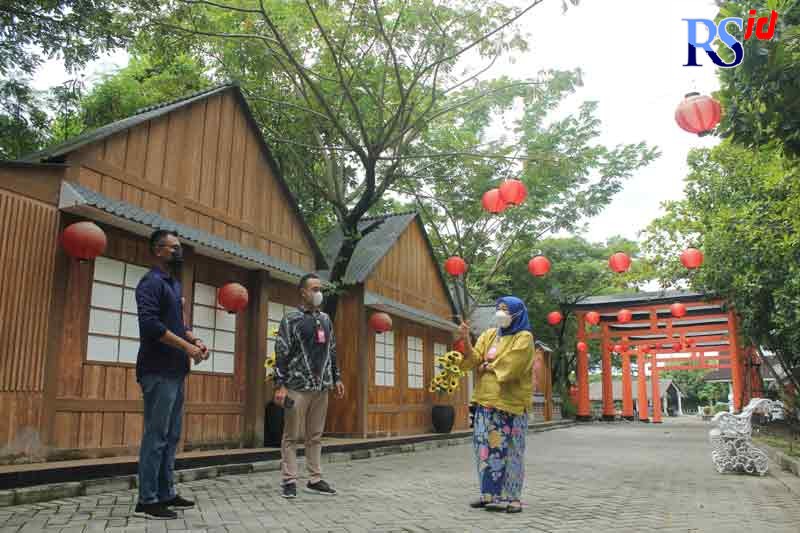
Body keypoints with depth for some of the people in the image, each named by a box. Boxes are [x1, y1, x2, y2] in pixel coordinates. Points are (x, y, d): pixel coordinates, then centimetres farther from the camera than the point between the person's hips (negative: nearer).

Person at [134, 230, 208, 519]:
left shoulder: (174, 284, 19)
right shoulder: (151, 282, -9)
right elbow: (150, 324, -22)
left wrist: (195, 340, 4)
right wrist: (186, 346, -19)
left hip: (174, 371, 9)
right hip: (158, 371, -9)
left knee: (171, 436, 13)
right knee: (156, 436, -5)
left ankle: (166, 493, 22)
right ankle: (147, 500, 3)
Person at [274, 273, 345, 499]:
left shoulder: (326, 319, 14)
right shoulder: (291, 319, -3)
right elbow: (281, 353, -8)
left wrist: (336, 378, 14)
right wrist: (280, 385, -14)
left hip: (321, 387, 5)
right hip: (298, 386, -5)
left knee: (315, 436, 10)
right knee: (292, 436, 1)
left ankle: (315, 479, 16)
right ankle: (289, 481, 8)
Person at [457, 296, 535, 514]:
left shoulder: (524, 337, -3)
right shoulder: (488, 335, 13)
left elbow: (508, 365, -16)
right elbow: (473, 360, 3)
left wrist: (487, 367, -2)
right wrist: (466, 339, -12)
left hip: (510, 402, -6)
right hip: (486, 400, 6)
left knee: (508, 450, -2)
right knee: (485, 447, 7)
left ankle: (510, 497, 6)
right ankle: (489, 493, 17)